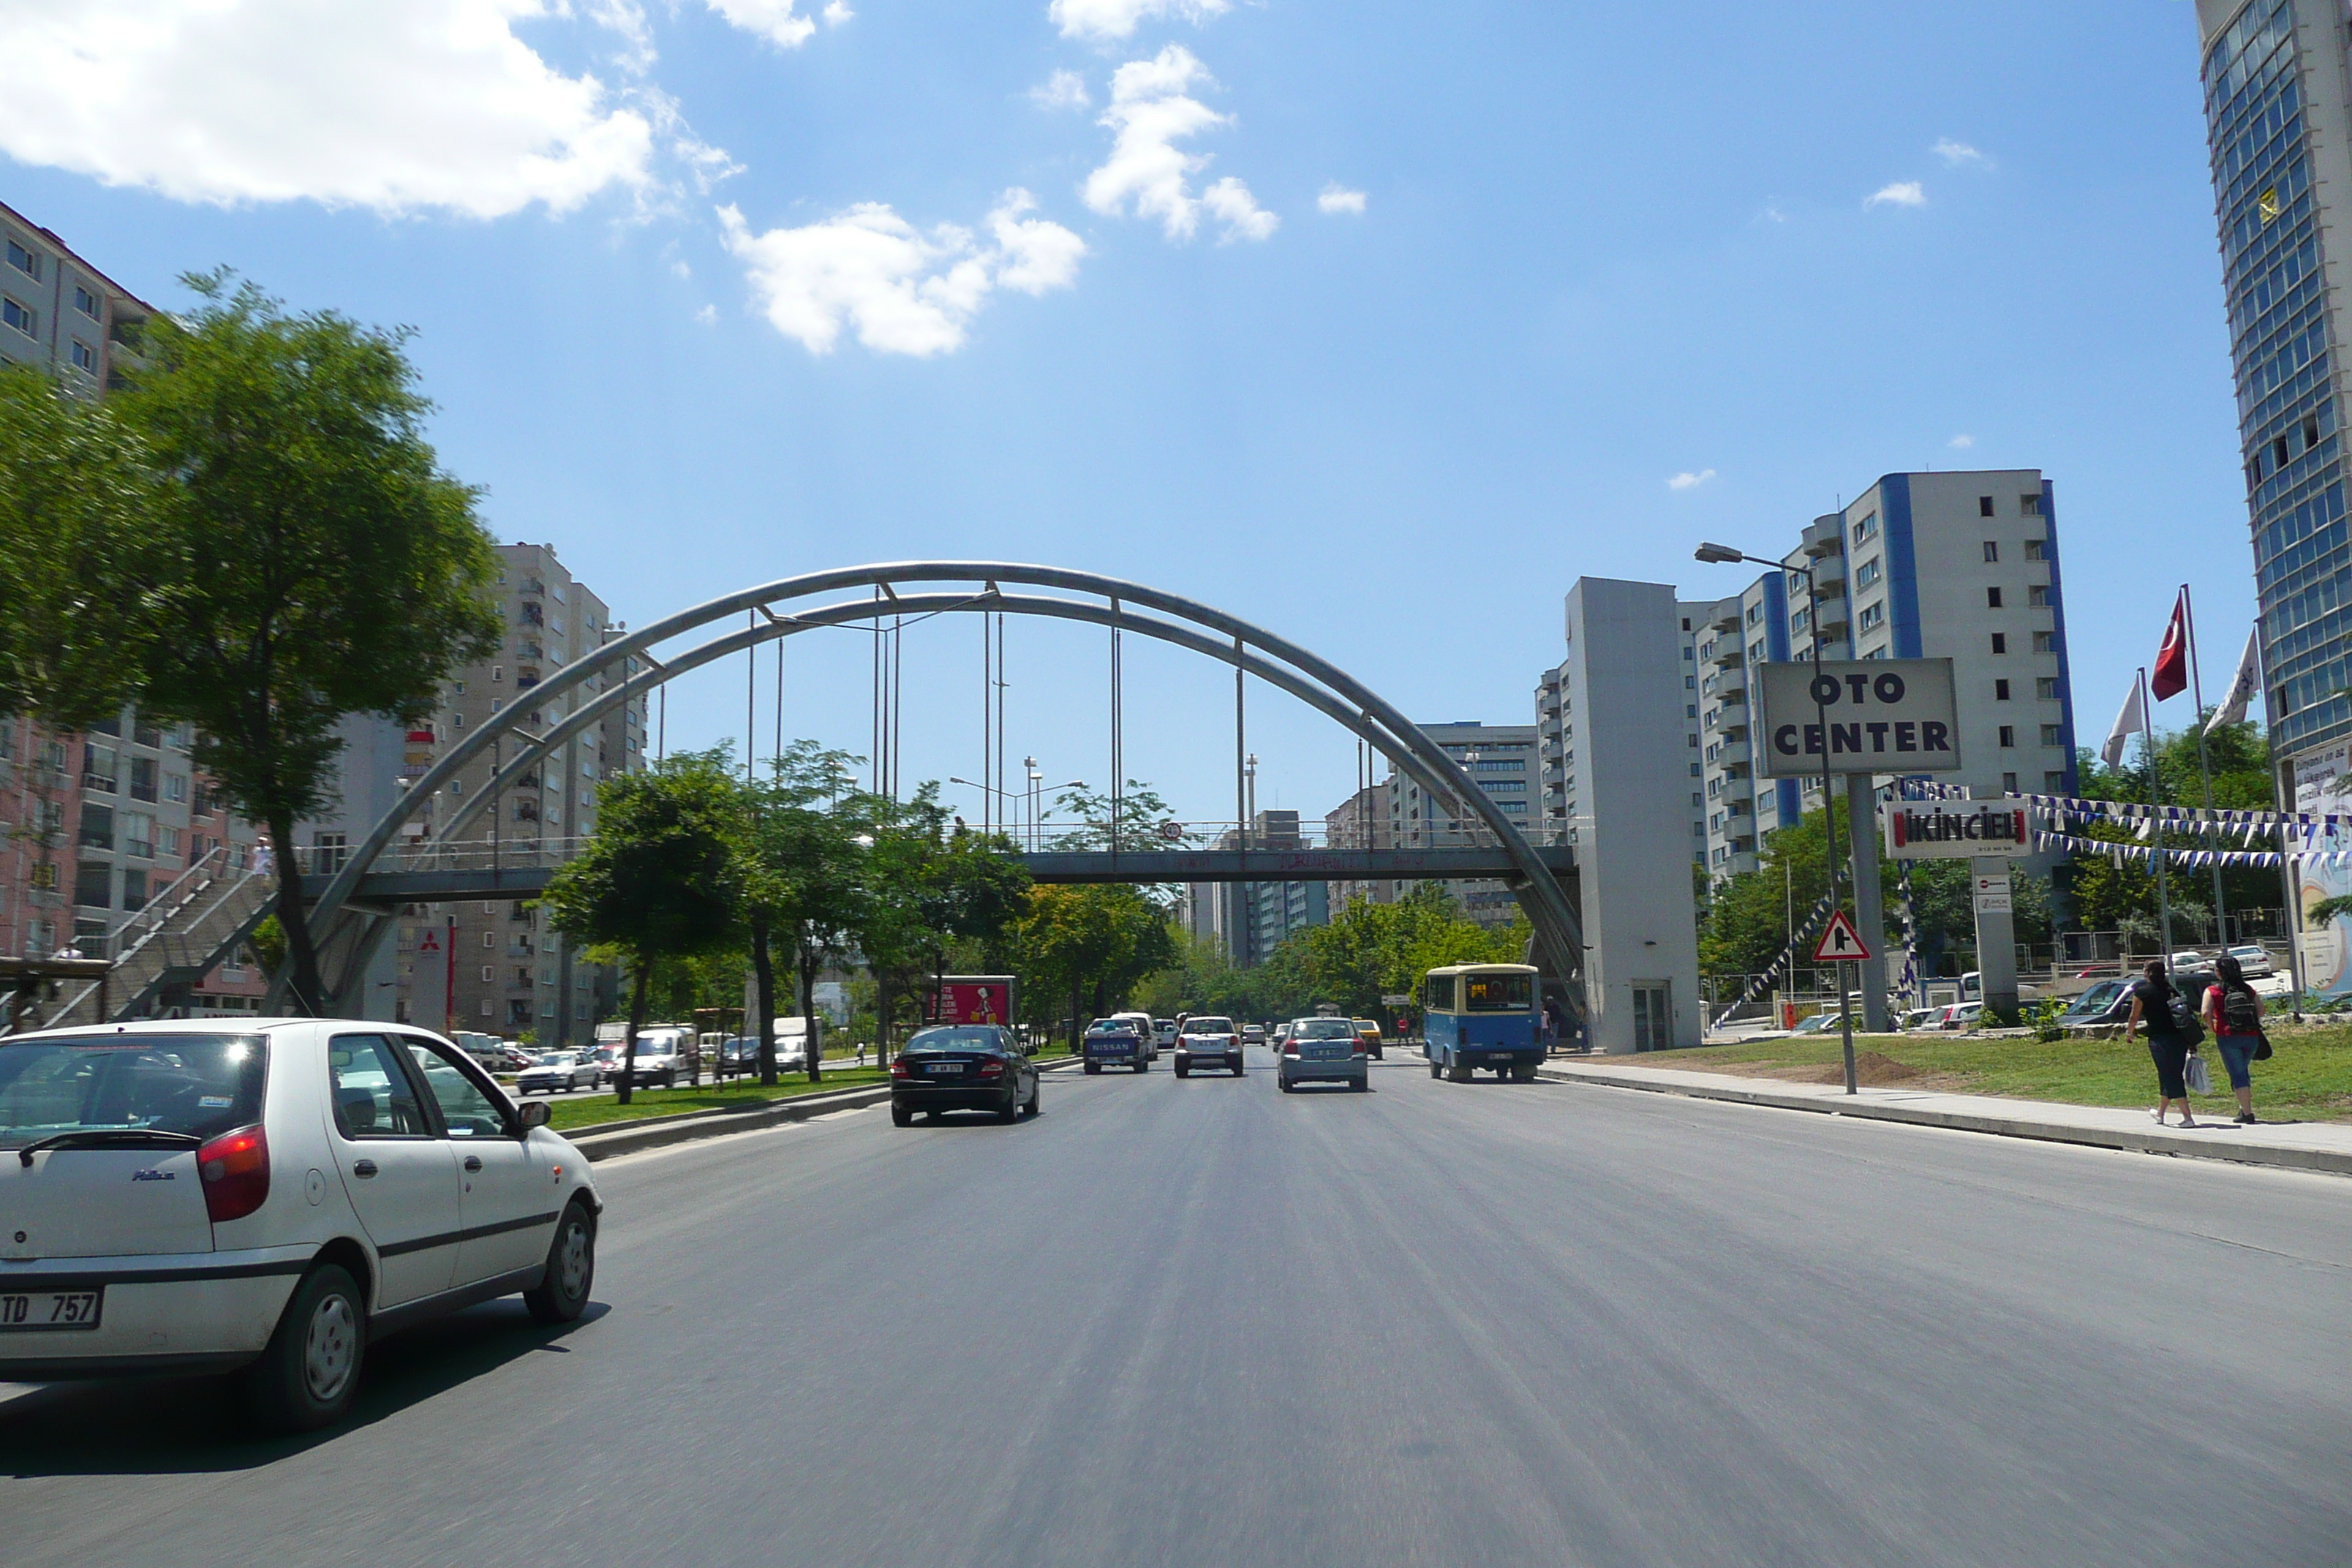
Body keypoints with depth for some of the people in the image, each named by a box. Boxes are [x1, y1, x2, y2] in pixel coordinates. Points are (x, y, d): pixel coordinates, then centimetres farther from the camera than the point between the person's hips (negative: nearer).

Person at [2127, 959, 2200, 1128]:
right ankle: (2160, 1113, 35)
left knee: (2170, 1077, -3)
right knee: (2172, 1076, 18)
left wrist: (2129, 1032, 23)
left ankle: (2188, 1117, -10)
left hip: (2160, 1039, -6)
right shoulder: (2171, 990, 10)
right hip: (2180, 1037, 6)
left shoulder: (2142, 992, -4)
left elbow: (2134, 1017, 3)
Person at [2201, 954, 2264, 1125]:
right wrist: (2250, 1023, 15)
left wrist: (2213, 1029, 2)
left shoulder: (2212, 991, -3)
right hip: (2251, 1036, 4)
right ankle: (2244, 1108, 24)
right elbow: (2261, 1010, 3)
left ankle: (2247, 1113, -6)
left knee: (2237, 1075, -1)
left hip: (2228, 1038, -4)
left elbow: (2206, 1013, -14)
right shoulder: (2248, 989, 8)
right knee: (2243, 1071, 22)